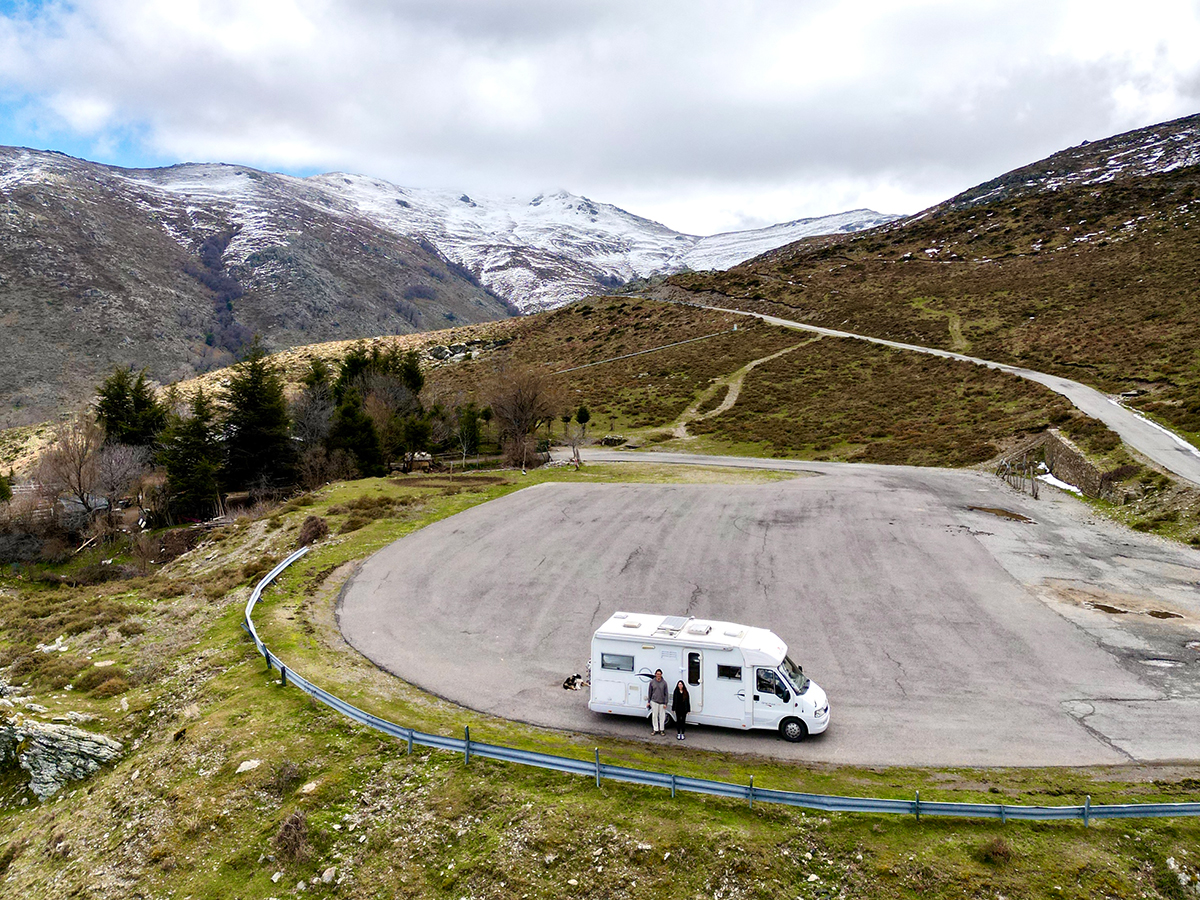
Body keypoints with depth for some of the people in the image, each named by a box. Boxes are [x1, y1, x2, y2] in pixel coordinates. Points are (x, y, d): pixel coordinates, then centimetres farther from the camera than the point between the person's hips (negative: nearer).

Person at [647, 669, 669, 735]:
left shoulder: (664, 683, -3)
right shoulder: (652, 682, 1)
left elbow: (666, 694, 0)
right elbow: (650, 692, 7)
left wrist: (665, 703, -5)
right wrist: (649, 702, 6)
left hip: (662, 702, 0)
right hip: (654, 701, 1)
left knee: (662, 716, 5)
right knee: (654, 716, 4)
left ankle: (662, 729, 17)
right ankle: (655, 729, 14)